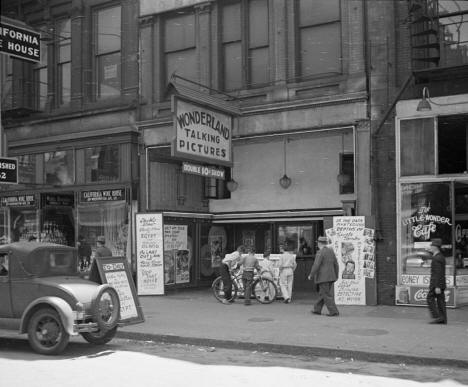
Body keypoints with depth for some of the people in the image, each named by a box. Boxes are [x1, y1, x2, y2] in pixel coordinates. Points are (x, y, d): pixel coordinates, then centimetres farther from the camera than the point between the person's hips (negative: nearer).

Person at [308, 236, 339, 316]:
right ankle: (317, 309, 23)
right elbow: (336, 264, 13)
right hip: (331, 277, 8)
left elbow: (316, 265, -18)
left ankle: (333, 311, -7)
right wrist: (336, 276, 21)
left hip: (323, 278, -8)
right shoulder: (331, 251, 10)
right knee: (322, 294, 15)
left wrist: (311, 275, -8)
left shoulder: (320, 252, -13)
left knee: (327, 295, -4)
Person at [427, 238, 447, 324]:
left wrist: (437, 287, -22)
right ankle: (443, 319, 7)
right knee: (440, 300, 7)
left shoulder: (436, 258, -17)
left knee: (430, 299, -2)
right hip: (441, 283, 9)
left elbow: (438, 273, -21)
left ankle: (437, 317, -6)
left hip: (436, 283, -9)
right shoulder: (441, 257, 14)